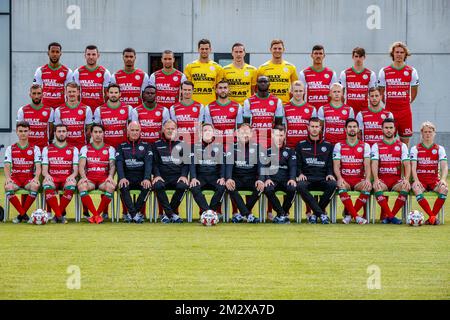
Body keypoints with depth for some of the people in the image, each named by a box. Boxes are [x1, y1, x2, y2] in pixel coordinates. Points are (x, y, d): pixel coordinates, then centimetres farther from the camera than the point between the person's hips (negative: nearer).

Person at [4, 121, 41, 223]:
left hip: (29, 178, 0)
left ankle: (21, 214, -23)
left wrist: (36, 178, -22)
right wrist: (7, 178, -20)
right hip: (15, 177, 0)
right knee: (8, 187, -36)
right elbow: (7, 166, 1)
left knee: (35, 186, -37)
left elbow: (38, 166, -1)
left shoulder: (35, 149, 9)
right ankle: (24, 214, -27)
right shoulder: (10, 149, 11)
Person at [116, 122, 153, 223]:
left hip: (141, 176, 0)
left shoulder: (146, 146, 13)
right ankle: (135, 215, -31)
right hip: (127, 176, 0)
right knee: (123, 187, -34)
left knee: (147, 187, -33)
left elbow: (148, 163, -1)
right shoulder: (122, 146, 14)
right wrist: (122, 178, -21)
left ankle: (130, 214, -23)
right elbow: (119, 163, -1)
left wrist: (147, 178, -20)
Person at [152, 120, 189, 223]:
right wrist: (157, 175, -10)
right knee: (158, 186, -35)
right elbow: (154, 163, 9)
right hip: (162, 176, 0)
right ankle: (172, 214, -28)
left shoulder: (182, 145, 17)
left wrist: (184, 175, -7)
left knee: (183, 186, -34)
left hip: (177, 176, 0)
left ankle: (168, 214, -20)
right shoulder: (157, 145, 16)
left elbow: (186, 162, 11)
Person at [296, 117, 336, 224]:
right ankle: (321, 214, -34)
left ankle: (315, 214, -21)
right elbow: (297, 164, 11)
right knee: (300, 186, -36)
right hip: (307, 179, -1)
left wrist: (330, 174, -6)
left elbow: (330, 164, 14)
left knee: (332, 185, -34)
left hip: (322, 179, 1)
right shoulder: (301, 145, 15)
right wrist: (300, 174, -8)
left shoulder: (328, 146, 17)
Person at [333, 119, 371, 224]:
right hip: (344, 179, -1)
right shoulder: (339, 146, 10)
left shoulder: (365, 146, 10)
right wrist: (340, 178, -21)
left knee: (367, 187, -32)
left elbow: (367, 165, 0)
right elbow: (336, 166, 0)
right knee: (342, 187, -35)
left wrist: (367, 179, -20)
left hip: (359, 180, 1)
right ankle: (356, 216, -34)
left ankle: (349, 215, -21)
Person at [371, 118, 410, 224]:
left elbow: (407, 164, 3)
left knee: (406, 188, -32)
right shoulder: (376, 146, 9)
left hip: (397, 179, 1)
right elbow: (374, 164, -5)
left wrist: (406, 179, -17)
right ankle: (391, 216, -31)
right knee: (377, 188, -36)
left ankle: (385, 216, -23)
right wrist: (376, 179, -23)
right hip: (382, 179, -1)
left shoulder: (402, 146, 12)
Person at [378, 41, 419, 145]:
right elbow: (381, 92, 10)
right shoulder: (384, 71, 3)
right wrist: (387, 103, 7)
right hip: (389, 110, 0)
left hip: (405, 111, 0)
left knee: (405, 140, 4)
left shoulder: (411, 71, 3)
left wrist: (407, 102, 8)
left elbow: (414, 92, 12)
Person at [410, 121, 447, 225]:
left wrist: (443, 179, -23)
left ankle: (432, 218, -24)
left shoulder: (440, 149, 10)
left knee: (444, 189, -33)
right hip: (420, 179, -1)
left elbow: (444, 166, -3)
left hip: (434, 179, 1)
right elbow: (413, 166, -5)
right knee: (416, 189, -37)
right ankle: (432, 217, -35)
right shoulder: (415, 149, 7)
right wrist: (416, 180, -24)